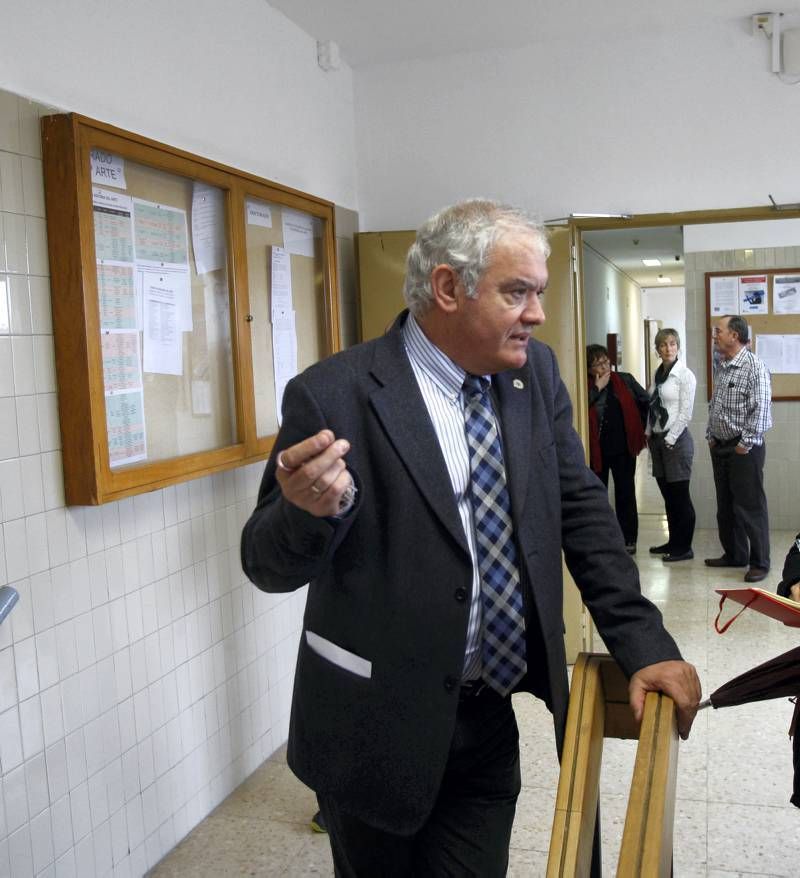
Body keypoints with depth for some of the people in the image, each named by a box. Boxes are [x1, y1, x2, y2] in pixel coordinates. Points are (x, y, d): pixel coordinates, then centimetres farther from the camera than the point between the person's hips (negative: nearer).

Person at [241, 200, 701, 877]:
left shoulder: (536, 373, 1)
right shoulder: (334, 397, -17)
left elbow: (581, 508, 4)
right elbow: (268, 564, -13)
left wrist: (644, 643, -3)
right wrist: (311, 509, -35)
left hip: (488, 720, 5)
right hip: (377, 729, -4)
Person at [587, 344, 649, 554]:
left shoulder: (625, 380, 2)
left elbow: (646, 402, 12)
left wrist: (640, 428, 8)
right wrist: (597, 388, -17)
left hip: (624, 448, 1)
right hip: (596, 450, -1)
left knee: (625, 494, 6)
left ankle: (628, 540, 14)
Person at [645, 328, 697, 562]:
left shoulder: (685, 375, -8)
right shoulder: (658, 373, 11)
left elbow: (685, 413, -12)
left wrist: (670, 440, -12)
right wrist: (649, 433, 7)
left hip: (676, 439, -6)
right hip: (657, 438, 7)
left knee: (680, 495, -1)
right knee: (668, 495, 12)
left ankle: (684, 547, 8)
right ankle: (673, 542, 23)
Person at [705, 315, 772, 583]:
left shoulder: (754, 366, -14)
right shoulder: (720, 366, 12)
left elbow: (761, 409, -18)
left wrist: (746, 443, -18)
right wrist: (711, 435, 13)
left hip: (744, 449, -8)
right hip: (720, 447, 8)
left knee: (750, 507, -2)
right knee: (725, 506, 15)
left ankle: (759, 562, 8)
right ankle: (734, 554, 27)